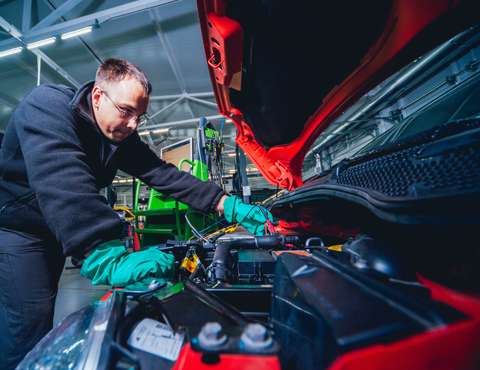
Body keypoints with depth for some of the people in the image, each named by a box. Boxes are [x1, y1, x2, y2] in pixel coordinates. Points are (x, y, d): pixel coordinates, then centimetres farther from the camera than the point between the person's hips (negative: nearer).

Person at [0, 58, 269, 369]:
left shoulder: (123, 138, -7)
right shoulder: (48, 104, -25)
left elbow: (164, 175, -17)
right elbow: (64, 184, -42)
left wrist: (226, 203, -27)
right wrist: (110, 258, -51)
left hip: (52, 232, 6)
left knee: (43, 313, 16)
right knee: (32, 324, -8)